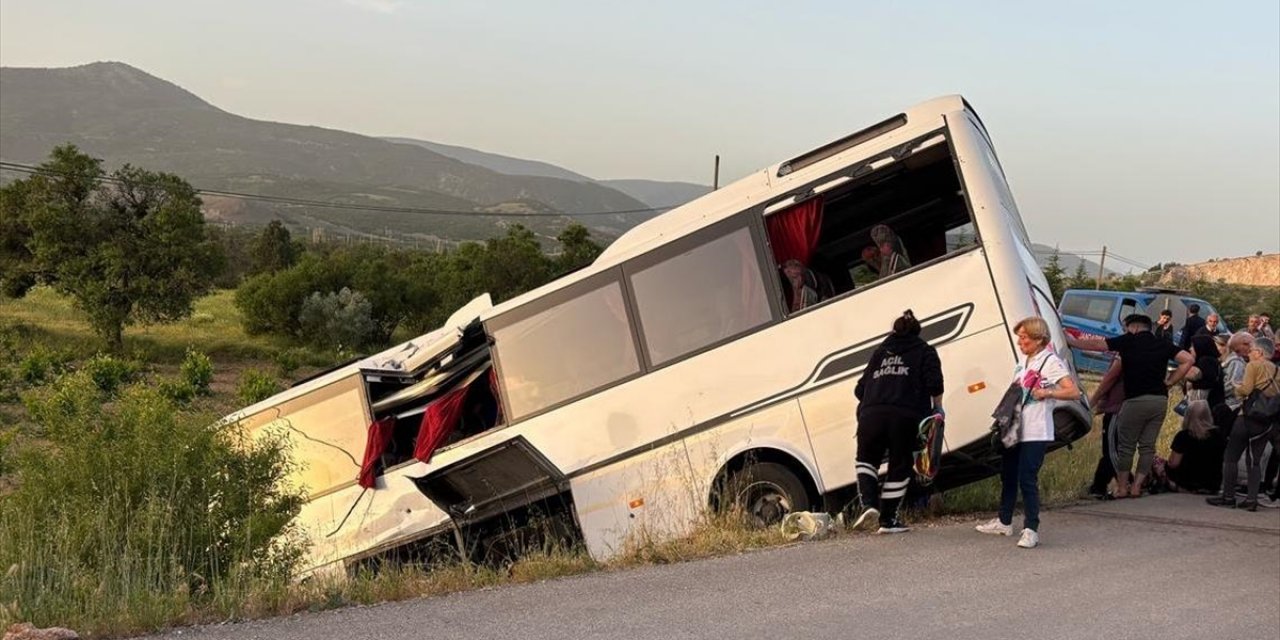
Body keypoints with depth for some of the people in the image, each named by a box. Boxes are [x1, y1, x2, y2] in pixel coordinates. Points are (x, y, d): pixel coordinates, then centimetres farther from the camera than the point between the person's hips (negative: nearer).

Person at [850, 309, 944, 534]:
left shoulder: (881, 351, 26)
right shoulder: (924, 351, 17)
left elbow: (860, 388, 20)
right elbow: (934, 382, 0)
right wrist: (937, 407, 13)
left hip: (871, 414, 2)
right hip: (906, 416, -2)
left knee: (866, 459, 20)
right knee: (899, 466, 11)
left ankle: (869, 504, -1)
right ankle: (888, 520, 15)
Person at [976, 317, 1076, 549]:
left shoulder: (1051, 362, -8)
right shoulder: (1022, 365, 16)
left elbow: (1073, 392, -15)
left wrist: (1047, 393, -24)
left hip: (1035, 433, -8)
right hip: (1014, 429, 8)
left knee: (1027, 480, -12)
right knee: (1008, 475, 16)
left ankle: (1031, 530, -7)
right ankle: (1004, 522, 30)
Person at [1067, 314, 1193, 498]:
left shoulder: (1128, 341, -1)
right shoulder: (1162, 345, 10)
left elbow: (1095, 344, 3)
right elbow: (1187, 360, 4)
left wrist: (1071, 340, 16)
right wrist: (1169, 382, 7)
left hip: (1136, 400, -4)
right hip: (1160, 400, 4)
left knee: (1126, 446, 6)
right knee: (1147, 446, 9)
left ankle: (1122, 487, 9)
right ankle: (1136, 486, 9)